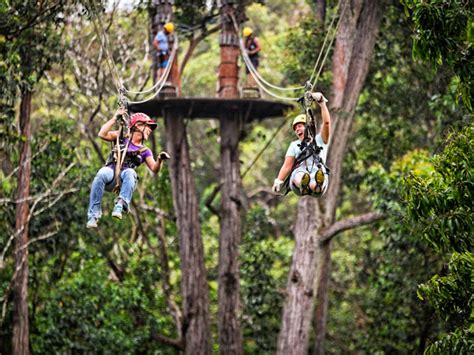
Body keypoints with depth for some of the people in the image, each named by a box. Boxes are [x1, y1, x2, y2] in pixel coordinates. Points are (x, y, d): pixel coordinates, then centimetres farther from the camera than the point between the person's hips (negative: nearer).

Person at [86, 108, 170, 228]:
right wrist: (115, 118, 3)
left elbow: (154, 169, 11)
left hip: (125, 179, 1)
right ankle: (93, 215, -38)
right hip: (111, 173, -1)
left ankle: (120, 205, -53)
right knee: (102, 174, -37)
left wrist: (159, 160, -10)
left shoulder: (145, 151, 26)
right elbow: (102, 134, 5)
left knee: (130, 172, -35)